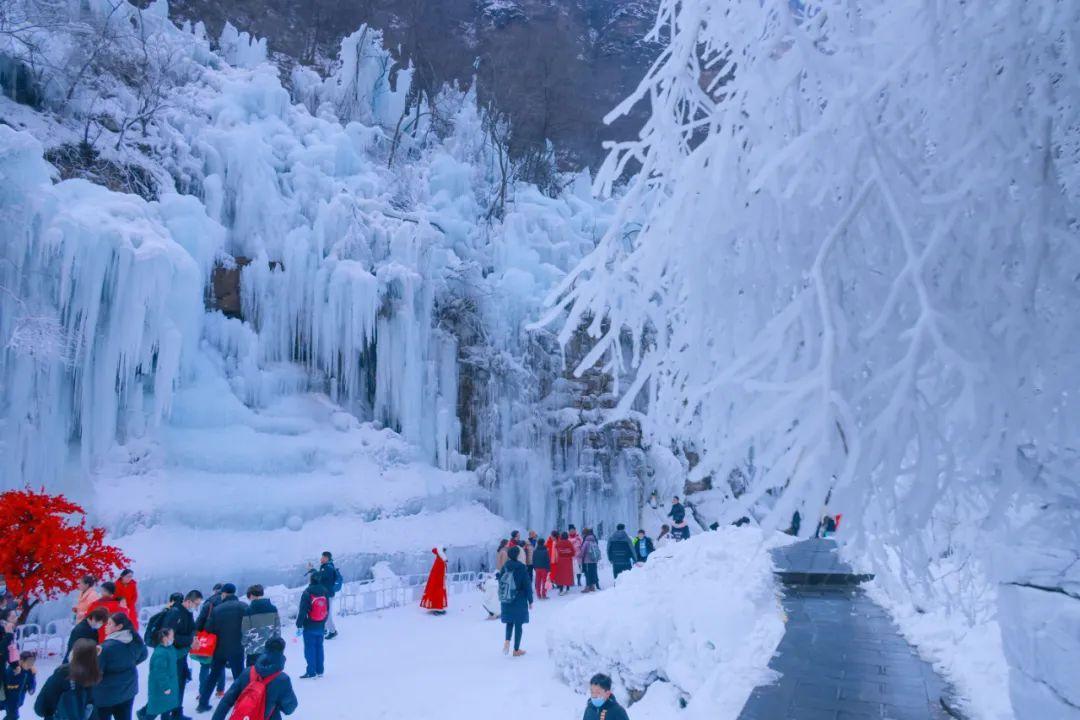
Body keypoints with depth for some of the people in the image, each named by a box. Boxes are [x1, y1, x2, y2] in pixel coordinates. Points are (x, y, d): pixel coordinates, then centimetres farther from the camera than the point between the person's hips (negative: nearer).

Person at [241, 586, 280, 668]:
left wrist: (245, 646, 9)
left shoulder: (249, 611, -9)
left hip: (254, 651, -3)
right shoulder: (273, 609, 2)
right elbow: (278, 630, 5)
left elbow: (245, 633, -6)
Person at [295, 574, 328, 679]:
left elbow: (302, 611, -16)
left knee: (309, 648, 1)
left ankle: (311, 672, 0)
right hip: (321, 627, 5)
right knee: (319, 648, 12)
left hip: (309, 627, -5)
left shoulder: (307, 593, -14)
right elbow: (327, 610, 14)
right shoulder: (324, 592, 5)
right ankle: (319, 671, 16)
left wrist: (299, 625, -10)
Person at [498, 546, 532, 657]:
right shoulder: (522, 568, -15)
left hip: (506, 601, 4)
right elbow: (527, 585, -12)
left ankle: (507, 641, 0)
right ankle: (516, 650, 13)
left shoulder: (505, 567, -1)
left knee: (509, 621, 21)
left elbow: (501, 583, 7)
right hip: (519, 601, -4)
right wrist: (530, 601, -2)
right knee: (518, 624, 7)